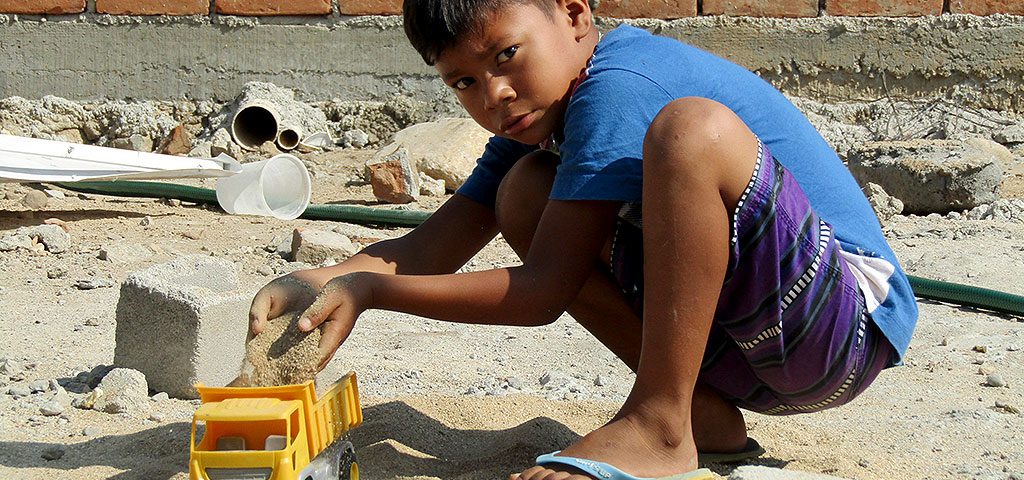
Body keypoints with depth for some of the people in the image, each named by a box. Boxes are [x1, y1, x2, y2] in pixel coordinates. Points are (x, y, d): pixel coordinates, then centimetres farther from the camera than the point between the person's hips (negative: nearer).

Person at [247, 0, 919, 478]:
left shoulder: (619, 85, -18)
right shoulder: (538, 114, 11)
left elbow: (542, 294, -19)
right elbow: (437, 246, 4)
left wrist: (368, 290, -16)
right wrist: (322, 280, -14)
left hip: (851, 323, -9)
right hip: (741, 355, 9)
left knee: (693, 127, -32)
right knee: (525, 192, 1)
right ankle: (704, 413, -1)